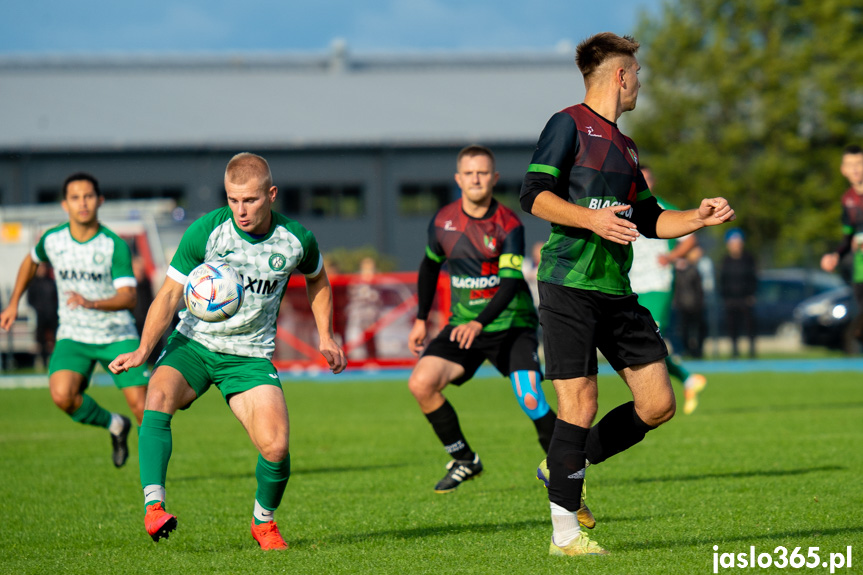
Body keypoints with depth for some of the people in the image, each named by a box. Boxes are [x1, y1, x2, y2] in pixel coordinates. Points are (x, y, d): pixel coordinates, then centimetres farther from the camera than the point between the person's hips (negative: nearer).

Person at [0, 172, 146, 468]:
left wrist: (91, 303, -41)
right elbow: (31, 261, 22)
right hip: (73, 336, 2)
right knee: (62, 395, -24)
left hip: (117, 336, -2)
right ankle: (114, 425, 5)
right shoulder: (52, 240, -3)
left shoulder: (115, 246, -14)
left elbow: (128, 298, -24)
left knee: (140, 403, -12)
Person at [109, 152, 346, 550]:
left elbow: (317, 280, 18)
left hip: (250, 356, 1)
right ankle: (153, 506, -36)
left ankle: (263, 521, 12)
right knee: (158, 395, -33)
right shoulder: (205, 232, -13)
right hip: (193, 343, -1)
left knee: (275, 447, -18)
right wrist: (144, 349, -25)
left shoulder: (296, 240, -6)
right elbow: (170, 295, -12)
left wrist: (326, 337, 11)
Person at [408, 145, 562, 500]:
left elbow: (510, 283, -22)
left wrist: (479, 324, -35)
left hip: (511, 325, -4)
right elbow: (430, 265, 18)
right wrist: (421, 320, 17)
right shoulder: (443, 221, 0)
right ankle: (463, 460, 2)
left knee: (531, 402, -21)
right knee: (421, 383, -16)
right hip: (463, 325, 4)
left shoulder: (509, 225, -14)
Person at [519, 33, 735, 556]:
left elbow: (648, 221, 28)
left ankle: (566, 468, 19)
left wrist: (697, 218, 13)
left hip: (617, 293, 8)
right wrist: (590, 218, -23)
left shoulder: (625, 147, 23)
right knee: (580, 406, -11)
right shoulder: (569, 125, -2)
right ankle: (565, 532, -3)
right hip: (570, 285, -8)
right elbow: (533, 195, -11)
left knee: (658, 403, 1)